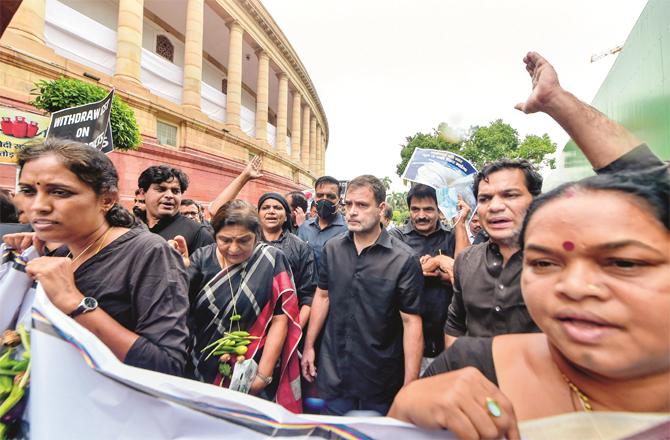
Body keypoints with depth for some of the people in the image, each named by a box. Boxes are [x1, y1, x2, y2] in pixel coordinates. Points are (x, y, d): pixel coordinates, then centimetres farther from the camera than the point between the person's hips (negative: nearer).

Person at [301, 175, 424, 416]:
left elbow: (411, 322, -15)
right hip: (333, 371, 3)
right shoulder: (332, 249, -4)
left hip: (381, 378, -3)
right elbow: (323, 296, 5)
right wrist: (309, 346, 7)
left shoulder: (404, 259, -18)